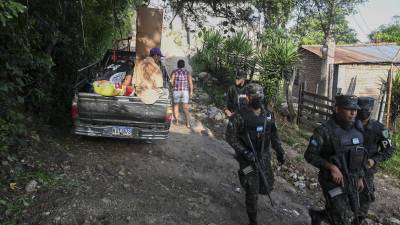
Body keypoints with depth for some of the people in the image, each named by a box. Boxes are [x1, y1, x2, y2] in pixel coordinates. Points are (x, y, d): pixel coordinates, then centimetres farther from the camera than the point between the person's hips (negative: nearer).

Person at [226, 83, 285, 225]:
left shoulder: (268, 115, 1)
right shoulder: (240, 117, -16)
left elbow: (273, 135, 12)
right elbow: (230, 137, -14)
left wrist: (279, 151, 5)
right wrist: (244, 152, -21)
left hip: (264, 157, 5)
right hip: (248, 159, -5)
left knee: (267, 188, 14)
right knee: (252, 192, 2)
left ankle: (252, 191, 48)